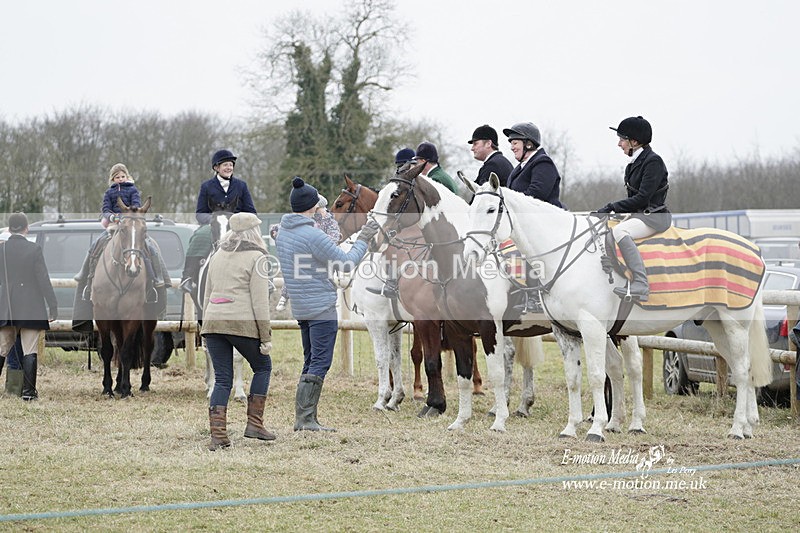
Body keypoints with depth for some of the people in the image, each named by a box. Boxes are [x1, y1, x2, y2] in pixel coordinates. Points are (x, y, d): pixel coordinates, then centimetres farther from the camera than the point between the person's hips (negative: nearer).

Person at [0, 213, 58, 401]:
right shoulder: (34, 249, -8)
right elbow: (43, 280, -9)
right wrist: (53, 306, -5)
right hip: (30, 308, -3)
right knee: (29, 352, 0)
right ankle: (28, 391, 0)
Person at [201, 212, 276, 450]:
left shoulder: (218, 255, 16)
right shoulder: (256, 258, -3)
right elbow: (260, 301, -8)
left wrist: (206, 327, 25)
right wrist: (266, 337, -6)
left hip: (213, 322, 5)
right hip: (242, 323, -5)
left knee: (222, 379, 7)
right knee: (263, 366, 16)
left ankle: (217, 435, -2)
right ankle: (254, 423, 11)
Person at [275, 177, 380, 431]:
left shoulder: (282, 233, 8)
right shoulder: (313, 235, -18)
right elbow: (346, 264, -14)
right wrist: (363, 240, 0)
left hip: (300, 308, 9)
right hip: (321, 307, -9)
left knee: (311, 362, 16)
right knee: (319, 363, -6)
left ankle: (304, 417, 16)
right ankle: (305, 418, -9)